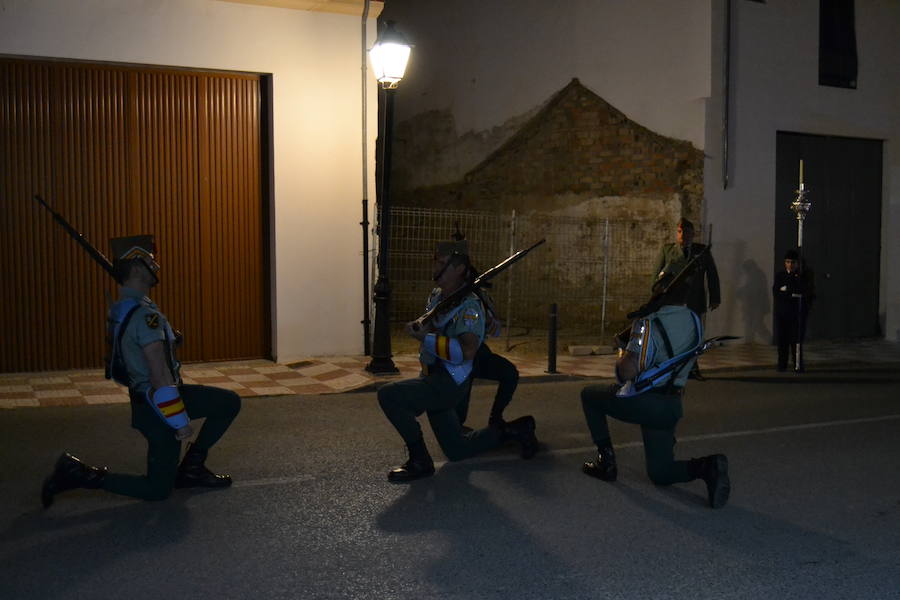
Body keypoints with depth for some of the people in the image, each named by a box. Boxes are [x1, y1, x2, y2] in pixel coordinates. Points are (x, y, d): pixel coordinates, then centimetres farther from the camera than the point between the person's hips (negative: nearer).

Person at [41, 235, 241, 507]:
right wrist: (180, 420, -22)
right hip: (159, 405, -9)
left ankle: (191, 467, 18)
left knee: (230, 402, 12)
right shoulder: (144, 314, -27)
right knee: (157, 490, 4)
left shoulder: (120, 310, 4)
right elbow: (160, 375, -29)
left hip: (144, 395, 9)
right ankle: (79, 474, 3)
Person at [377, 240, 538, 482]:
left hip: (449, 384, -9)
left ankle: (420, 461, -14)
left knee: (388, 395, -25)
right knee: (457, 450, 18)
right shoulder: (436, 296, 8)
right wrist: (420, 327, -1)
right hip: (434, 380, 9)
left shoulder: (469, 305, -19)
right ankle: (515, 430, 31)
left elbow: (467, 350, -31)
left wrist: (426, 338, -29)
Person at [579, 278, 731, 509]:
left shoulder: (649, 323, -18)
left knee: (589, 394, 22)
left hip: (640, 403, -6)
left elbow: (628, 371, -25)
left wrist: (621, 358, -2)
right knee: (660, 473, 16)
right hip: (672, 406, 6)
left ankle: (606, 459, 16)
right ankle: (706, 467, -12)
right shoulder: (695, 321, 4)